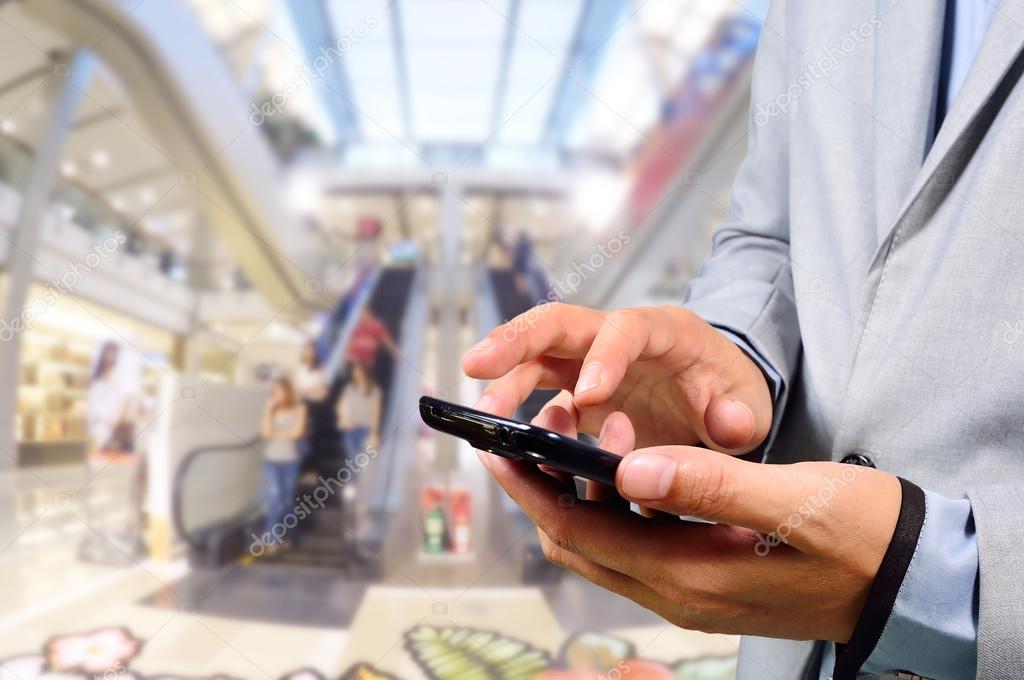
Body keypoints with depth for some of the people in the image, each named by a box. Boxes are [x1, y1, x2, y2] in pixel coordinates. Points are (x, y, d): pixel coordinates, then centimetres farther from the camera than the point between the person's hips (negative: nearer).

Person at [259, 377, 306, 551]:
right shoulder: (270, 409, 3)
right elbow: (265, 432, -8)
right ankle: (271, 538, -7)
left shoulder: (299, 408, -3)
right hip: (271, 460, 0)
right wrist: (269, 410, -12)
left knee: (285, 500, 8)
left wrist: (275, 433, -3)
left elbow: (297, 432, -11)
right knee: (275, 497, -12)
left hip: (290, 461, 0)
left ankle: (282, 535, 21)